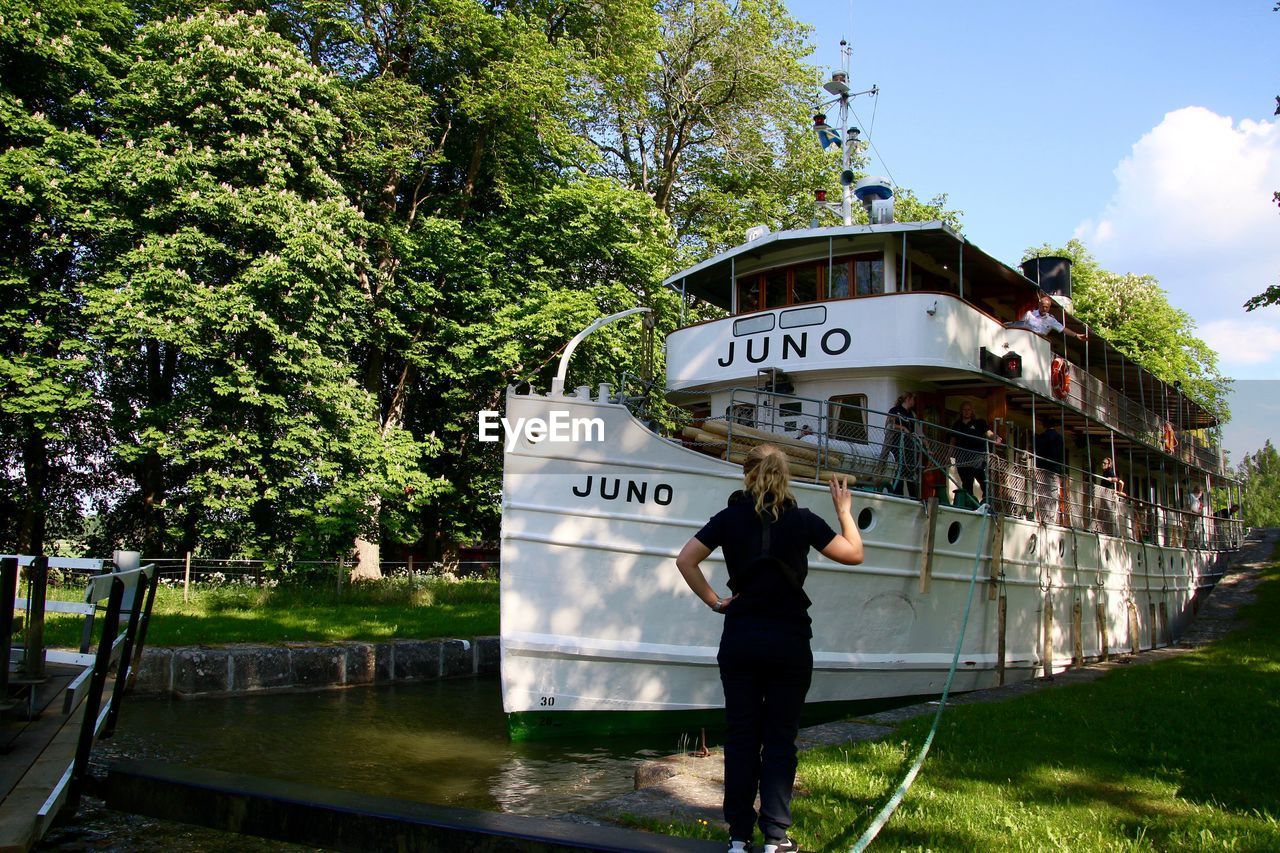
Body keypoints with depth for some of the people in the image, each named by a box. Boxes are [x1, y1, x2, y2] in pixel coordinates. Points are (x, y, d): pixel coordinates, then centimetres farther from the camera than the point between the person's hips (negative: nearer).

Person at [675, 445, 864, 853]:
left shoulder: (730, 518, 1)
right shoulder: (803, 521, -2)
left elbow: (685, 560, -2)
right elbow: (854, 554, 6)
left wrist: (714, 601, 3)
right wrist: (844, 511, 18)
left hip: (740, 640, 1)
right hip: (789, 641, -1)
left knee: (740, 737, 9)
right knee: (780, 739, 6)